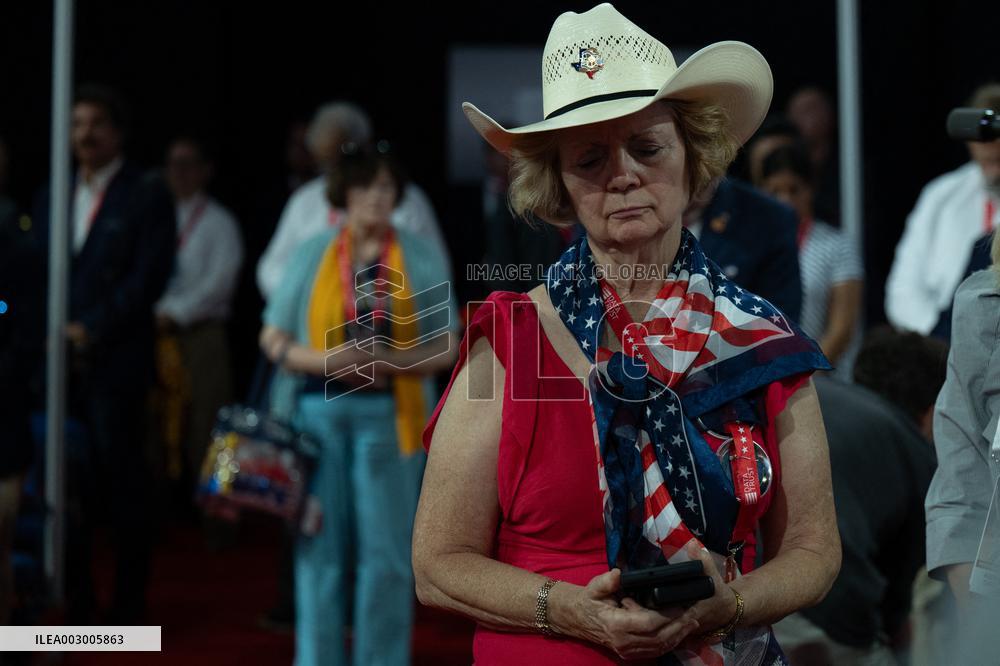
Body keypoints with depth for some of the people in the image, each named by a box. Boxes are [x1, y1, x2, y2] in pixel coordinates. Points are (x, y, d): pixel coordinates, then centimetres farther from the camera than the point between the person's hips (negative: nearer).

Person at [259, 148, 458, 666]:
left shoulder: (422, 258, 4)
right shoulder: (312, 254, 7)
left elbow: (444, 349, 2)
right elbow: (273, 339, 7)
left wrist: (386, 361, -16)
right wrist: (327, 361, -11)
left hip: (388, 415, -1)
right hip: (318, 412, 1)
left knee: (386, 550, -1)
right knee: (321, 547, 3)